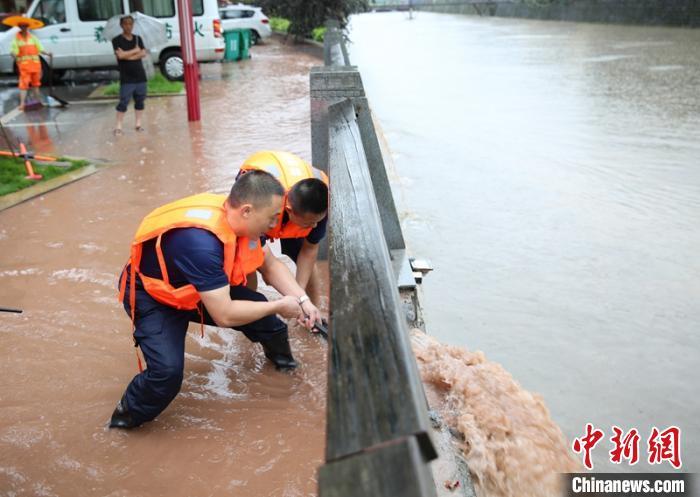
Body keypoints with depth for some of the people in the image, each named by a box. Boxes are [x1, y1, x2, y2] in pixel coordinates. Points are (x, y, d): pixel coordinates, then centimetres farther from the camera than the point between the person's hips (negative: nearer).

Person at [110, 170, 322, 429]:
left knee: (265, 318, -7)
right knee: (168, 371, -28)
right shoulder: (201, 241, -40)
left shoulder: (238, 218, -16)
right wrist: (279, 306, -25)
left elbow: (271, 265, 0)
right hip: (154, 297, -7)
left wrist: (302, 299, -13)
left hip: (203, 290, 7)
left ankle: (281, 359, 26)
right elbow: (224, 315, -37)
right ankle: (126, 418, 3)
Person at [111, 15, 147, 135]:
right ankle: (119, 126, -1)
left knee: (140, 100, 8)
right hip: (126, 78, -4)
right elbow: (120, 55, -17)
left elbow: (144, 53, -2)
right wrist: (135, 50, -7)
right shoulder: (117, 40, -3)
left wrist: (128, 56, -13)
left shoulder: (138, 38, 11)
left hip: (140, 75, 4)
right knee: (124, 102, -6)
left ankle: (138, 124, 19)